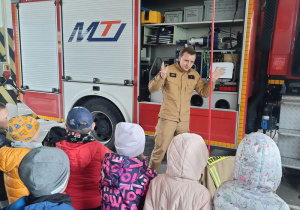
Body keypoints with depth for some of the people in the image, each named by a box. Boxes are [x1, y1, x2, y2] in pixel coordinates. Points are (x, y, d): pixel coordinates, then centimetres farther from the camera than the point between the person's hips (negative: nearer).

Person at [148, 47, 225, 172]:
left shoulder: (194, 75, 6)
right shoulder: (169, 70, -9)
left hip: (184, 120, 5)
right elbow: (152, 88, -14)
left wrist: (212, 81, -8)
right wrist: (161, 77, -33)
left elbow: (204, 93, 9)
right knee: (160, 149, -1)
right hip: (167, 118, -4)